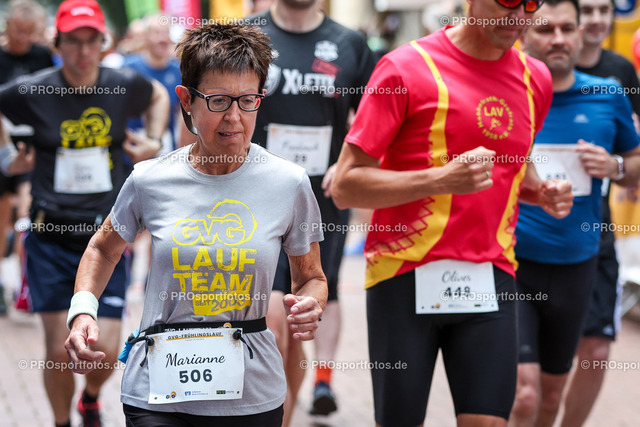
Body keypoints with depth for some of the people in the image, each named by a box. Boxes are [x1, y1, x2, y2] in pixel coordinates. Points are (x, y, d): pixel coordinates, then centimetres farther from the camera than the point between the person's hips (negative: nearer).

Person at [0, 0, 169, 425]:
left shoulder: (124, 86, 0)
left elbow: (158, 95, 23)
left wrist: (154, 142, 10)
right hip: (51, 236, -1)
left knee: (106, 351, -4)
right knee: (60, 351, -2)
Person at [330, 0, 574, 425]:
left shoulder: (535, 78, 9)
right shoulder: (407, 67, -8)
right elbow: (346, 186, -10)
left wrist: (541, 191, 7)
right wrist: (443, 179, -21)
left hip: (490, 278, 4)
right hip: (406, 276, -4)